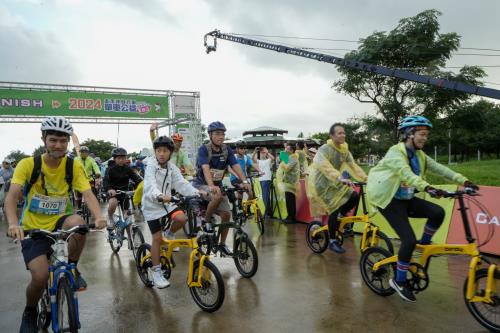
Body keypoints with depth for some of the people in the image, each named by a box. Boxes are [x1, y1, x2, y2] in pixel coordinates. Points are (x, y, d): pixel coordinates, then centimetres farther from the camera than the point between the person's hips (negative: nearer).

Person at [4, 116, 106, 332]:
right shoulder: (28, 164, -12)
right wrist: (13, 224, -39)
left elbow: (88, 194, -17)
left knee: (78, 222, -35)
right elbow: (11, 197, -20)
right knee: (40, 277, -18)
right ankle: (30, 312, 19)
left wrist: (98, 217, -37)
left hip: (59, 224, 1)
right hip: (33, 229, -1)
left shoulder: (73, 166, -8)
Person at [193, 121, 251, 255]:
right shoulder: (204, 149, -17)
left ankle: (222, 244, 11)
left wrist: (244, 181, -32)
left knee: (226, 214, -8)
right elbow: (205, 168, -32)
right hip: (202, 185, -5)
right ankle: (206, 221, -10)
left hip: (218, 185, 5)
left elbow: (236, 166, -15)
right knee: (218, 196, -35)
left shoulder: (227, 150, -4)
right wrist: (211, 186, -48)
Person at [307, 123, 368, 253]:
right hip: (321, 184, -7)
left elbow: (353, 166, -4)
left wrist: (366, 178, -18)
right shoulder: (324, 149, -21)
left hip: (334, 182, 7)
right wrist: (341, 178, -50)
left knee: (354, 196, -11)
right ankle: (332, 241, 1)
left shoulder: (344, 150, 2)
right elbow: (326, 167, -37)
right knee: (334, 209, -15)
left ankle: (339, 216, 14)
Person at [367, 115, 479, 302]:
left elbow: (439, 169, -2)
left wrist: (464, 181, -14)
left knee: (438, 212, -13)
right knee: (409, 240, -16)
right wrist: (427, 187, -51)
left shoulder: (419, 155, 7)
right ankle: (399, 281, 3)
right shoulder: (396, 152, -18)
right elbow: (405, 173, -36)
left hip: (407, 199, 7)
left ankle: (424, 244, 14)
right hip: (390, 200, -7)